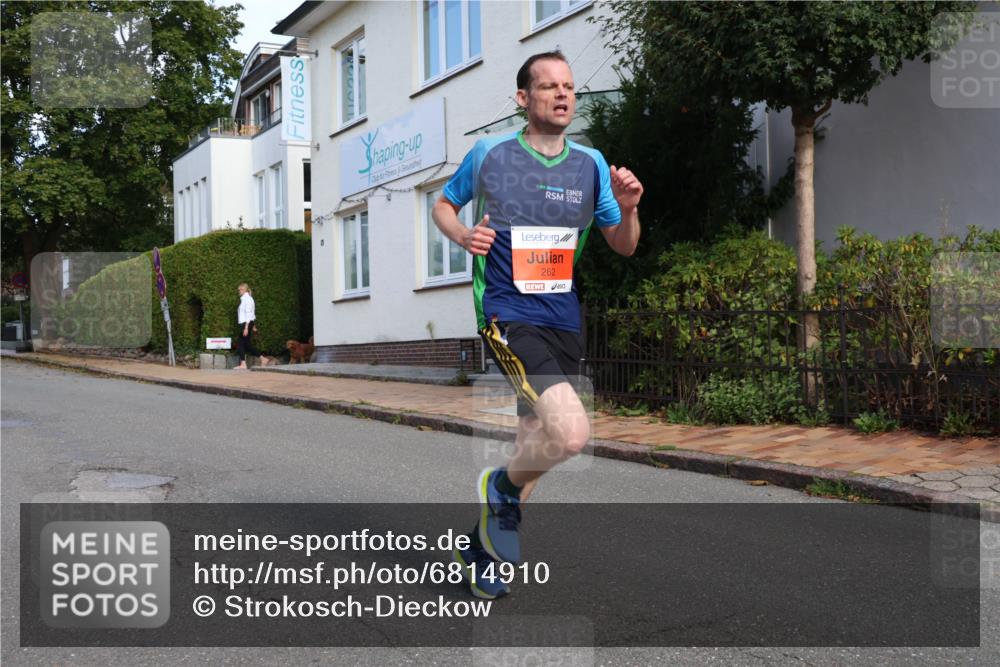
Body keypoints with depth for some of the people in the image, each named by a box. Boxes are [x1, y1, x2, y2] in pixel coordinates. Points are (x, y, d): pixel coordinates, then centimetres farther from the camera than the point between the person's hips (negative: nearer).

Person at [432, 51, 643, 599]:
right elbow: (443, 204, 14)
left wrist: (628, 209, -10)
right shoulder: (489, 154, -1)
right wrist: (463, 236, -8)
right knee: (572, 434, -25)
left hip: (564, 320, 5)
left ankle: (479, 548, 35)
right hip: (508, 314, -5)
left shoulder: (590, 163, 8)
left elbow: (623, 247, 12)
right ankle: (503, 488, 7)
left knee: (536, 442, 12)